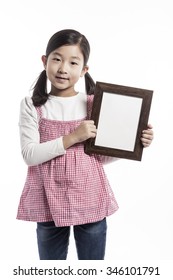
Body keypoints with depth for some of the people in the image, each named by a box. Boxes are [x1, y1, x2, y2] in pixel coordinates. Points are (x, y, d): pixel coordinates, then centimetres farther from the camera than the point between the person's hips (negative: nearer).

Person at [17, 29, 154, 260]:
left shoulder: (93, 104, -3)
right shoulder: (32, 106, -5)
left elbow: (101, 155, 3)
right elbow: (29, 155, -14)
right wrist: (72, 137, -21)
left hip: (90, 199, 1)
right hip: (50, 201, 0)